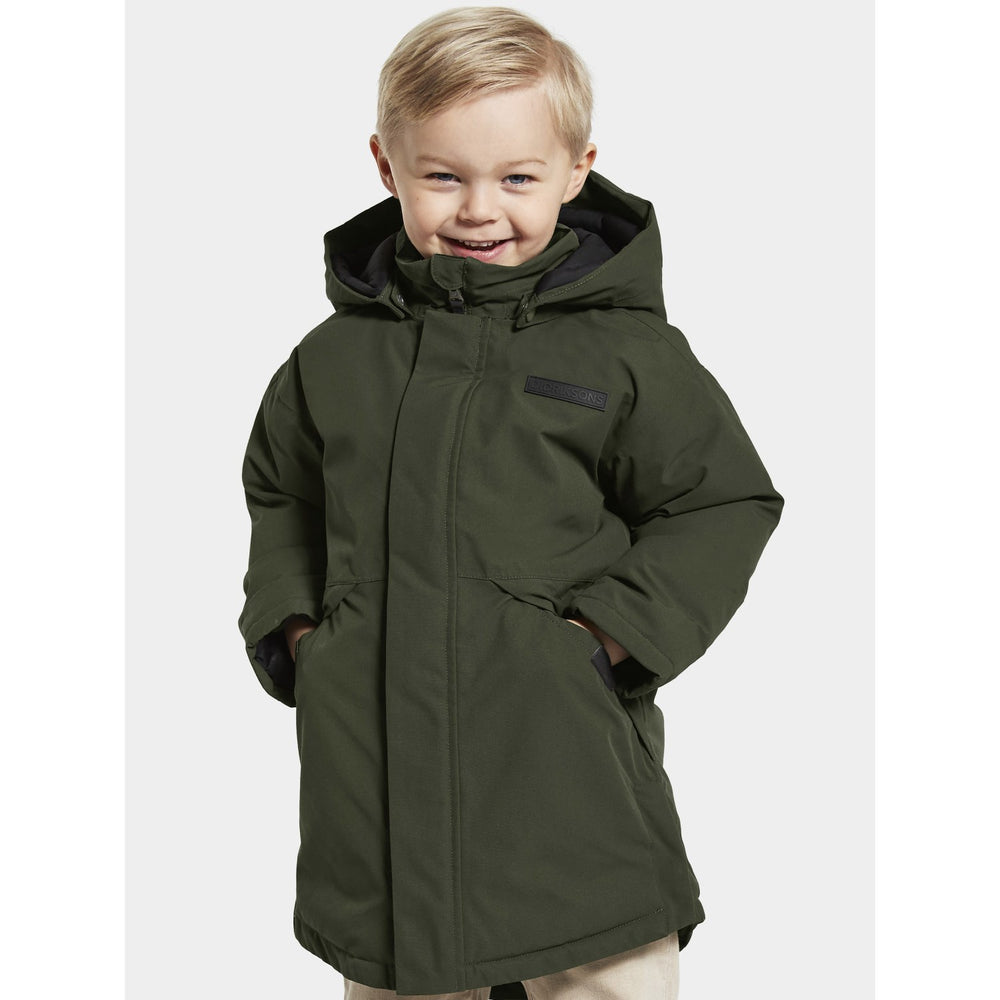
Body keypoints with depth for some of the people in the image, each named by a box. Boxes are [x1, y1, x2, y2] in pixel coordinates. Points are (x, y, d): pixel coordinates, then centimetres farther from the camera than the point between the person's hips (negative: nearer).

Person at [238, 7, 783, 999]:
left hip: (568, 771, -3)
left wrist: (613, 631, -10)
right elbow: (280, 492, 22)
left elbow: (725, 502, 1)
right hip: (374, 761, 4)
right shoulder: (334, 356, 6)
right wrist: (289, 622, 8)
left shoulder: (626, 350, -4)